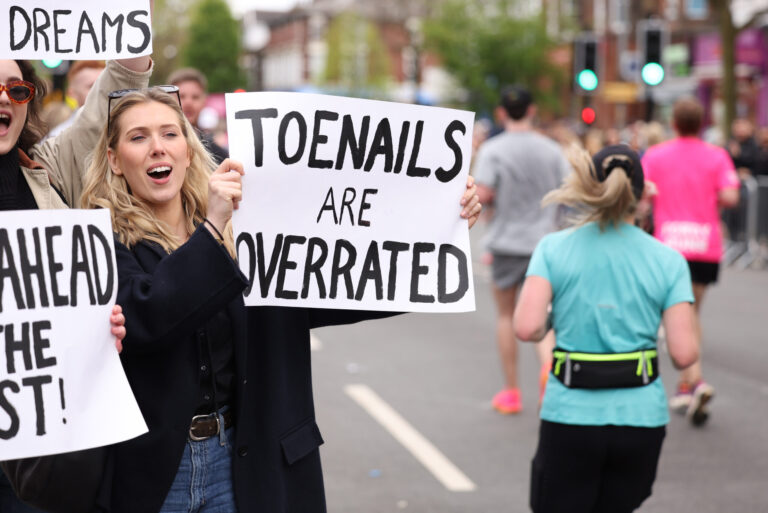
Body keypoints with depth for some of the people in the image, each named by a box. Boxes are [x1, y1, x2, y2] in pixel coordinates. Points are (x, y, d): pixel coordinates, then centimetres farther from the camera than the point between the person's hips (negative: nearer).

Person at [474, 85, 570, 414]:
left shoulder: (492, 150, -7)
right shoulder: (552, 150, 2)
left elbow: (482, 195, -16)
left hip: (506, 241, -2)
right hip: (544, 242, 2)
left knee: (506, 315, 11)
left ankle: (511, 392, 17)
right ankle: (549, 363, -22)